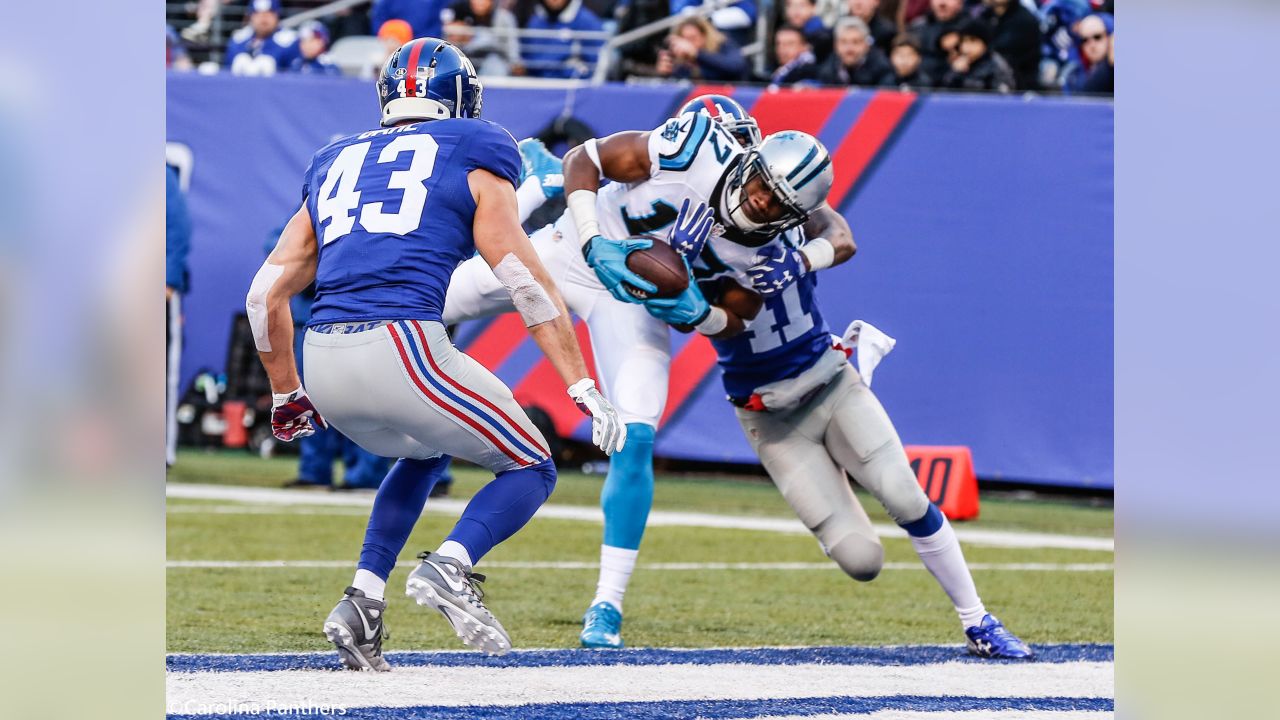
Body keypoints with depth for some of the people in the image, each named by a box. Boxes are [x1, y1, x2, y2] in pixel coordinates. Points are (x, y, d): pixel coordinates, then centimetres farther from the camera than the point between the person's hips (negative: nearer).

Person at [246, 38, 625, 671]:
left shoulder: (335, 162, 24)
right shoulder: (472, 157, 11)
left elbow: (266, 294, 22)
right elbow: (526, 284, 1)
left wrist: (286, 398, 35)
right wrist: (584, 390, 1)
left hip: (324, 358, 5)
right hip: (402, 349, -5)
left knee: (425, 454, 33)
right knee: (530, 470, 13)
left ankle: (364, 598, 16)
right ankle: (449, 567, -14)